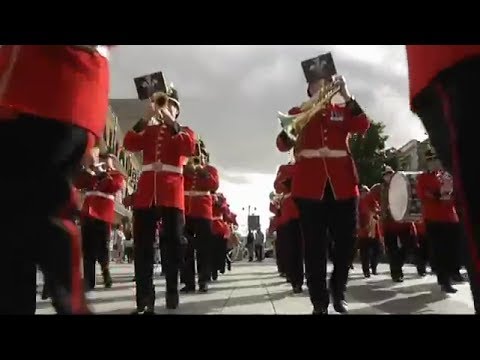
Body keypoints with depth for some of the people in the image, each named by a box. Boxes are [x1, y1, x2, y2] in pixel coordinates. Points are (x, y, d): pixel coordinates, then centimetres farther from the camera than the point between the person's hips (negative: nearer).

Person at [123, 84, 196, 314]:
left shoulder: (184, 131, 14)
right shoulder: (147, 131, 20)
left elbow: (189, 149, -10)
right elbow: (129, 145, -1)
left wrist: (171, 123, -14)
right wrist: (145, 119, -10)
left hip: (172, 195, -2)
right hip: (146, 193, 2)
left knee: (172, 244, 2)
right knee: (142, 246, -2)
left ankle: (172, 293, 13)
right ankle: (145, 300, 2)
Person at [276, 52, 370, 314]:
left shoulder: (343, 112, 16)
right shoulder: (298, 112, 11)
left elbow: (363, 127, -4)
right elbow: (282, 144, -1)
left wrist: (346, 95, -12)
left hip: (342, 184, 3)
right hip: (310, 186, -2)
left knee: (346, 241, 7)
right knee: (314, 246, -2)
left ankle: (338, 292, 26)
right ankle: (319, 302, 8)